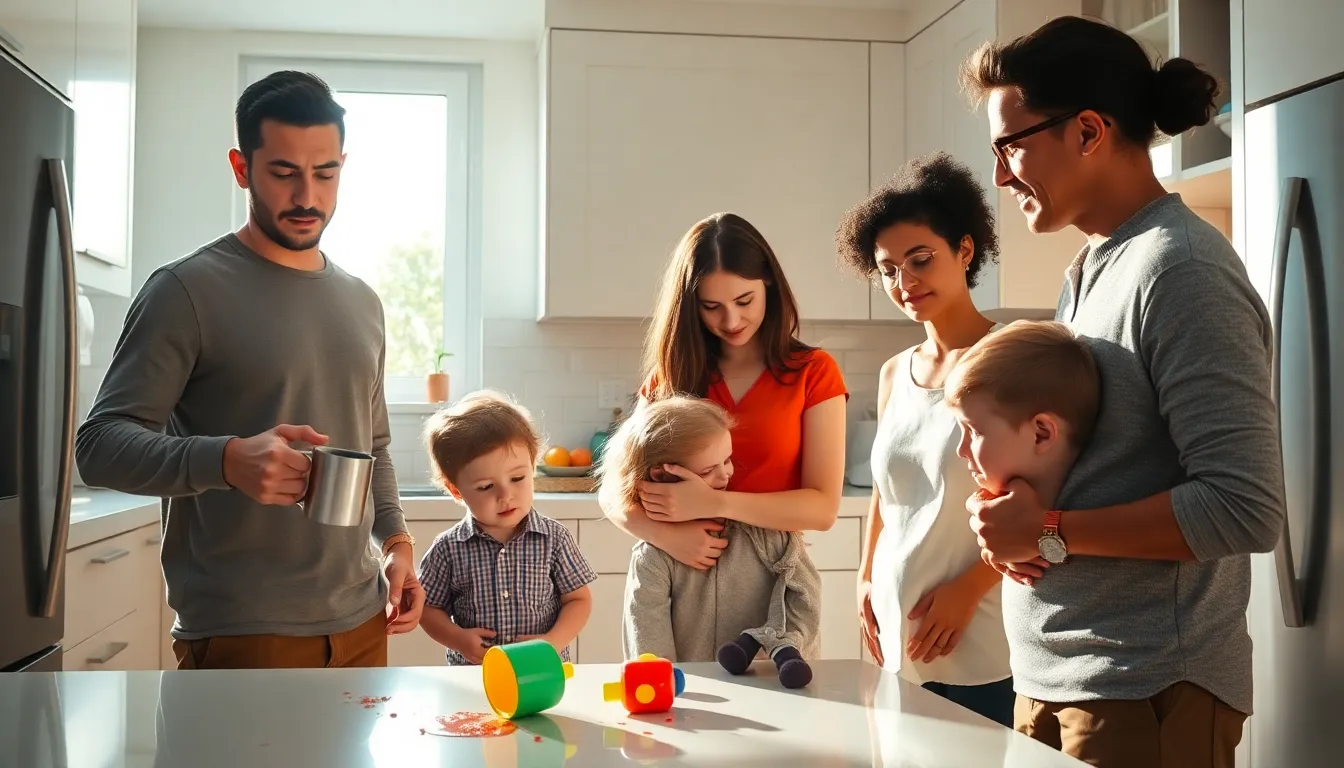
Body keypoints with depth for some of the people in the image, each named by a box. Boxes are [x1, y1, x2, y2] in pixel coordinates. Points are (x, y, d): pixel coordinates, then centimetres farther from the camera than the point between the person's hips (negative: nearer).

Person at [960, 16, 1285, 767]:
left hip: (1145, 691, -8)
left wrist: (1049, 532, -17)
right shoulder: (1091, 271, 10)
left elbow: (1246, 506, -21)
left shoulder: (1182, 270, -16)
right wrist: (1017, 499, 0)